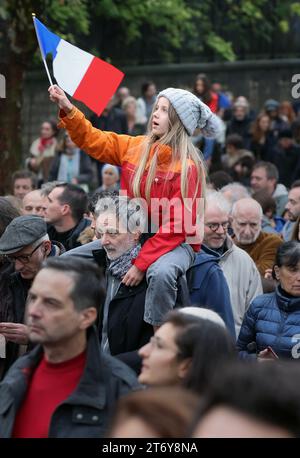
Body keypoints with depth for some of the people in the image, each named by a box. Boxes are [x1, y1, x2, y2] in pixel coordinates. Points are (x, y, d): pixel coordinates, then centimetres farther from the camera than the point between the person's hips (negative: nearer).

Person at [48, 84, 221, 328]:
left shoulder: (187, 166, -17)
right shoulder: (135, 147, 2)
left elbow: (177, 226, -20)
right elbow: (94, 141, 12)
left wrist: (142, 263, -24)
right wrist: (68, 110, -3)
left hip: (176, 242, -7)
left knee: (161, 271, -40)